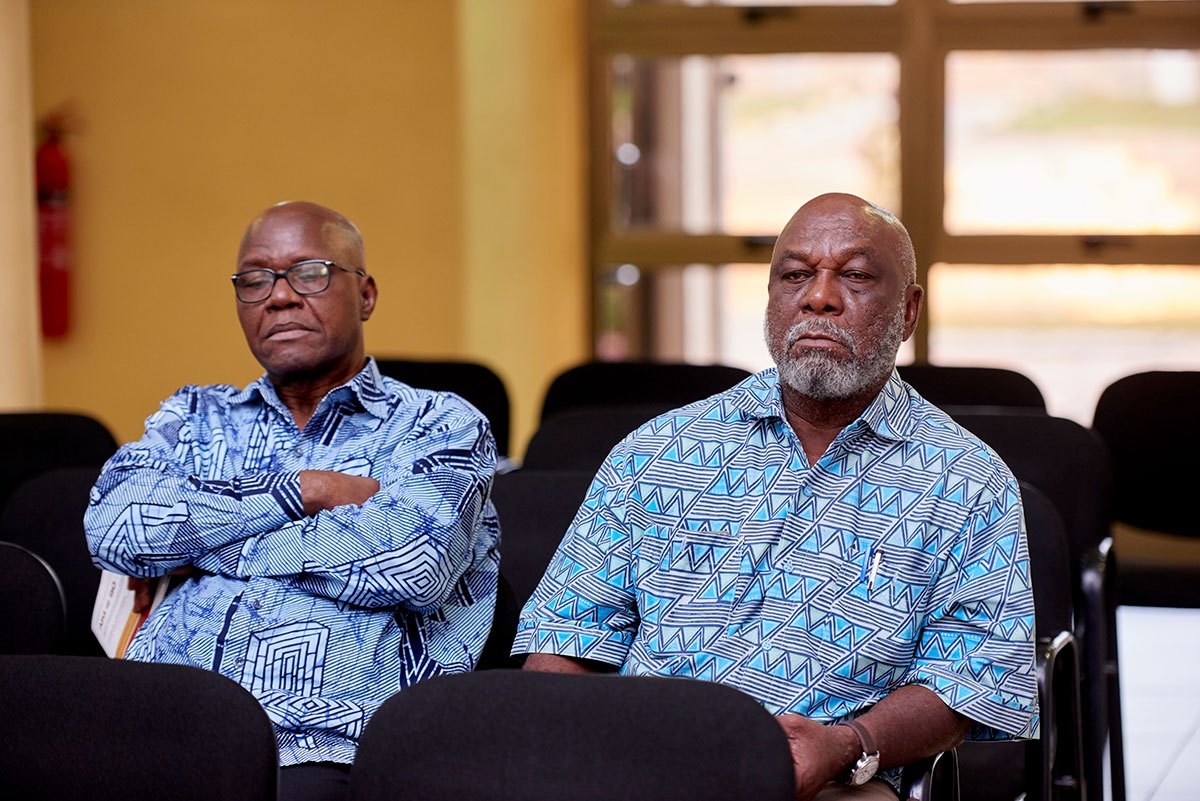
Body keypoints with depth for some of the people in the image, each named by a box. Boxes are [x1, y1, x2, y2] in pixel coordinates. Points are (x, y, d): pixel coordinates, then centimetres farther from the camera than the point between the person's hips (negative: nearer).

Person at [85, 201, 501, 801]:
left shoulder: (440, 426, 13)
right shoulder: (194, 418, 25)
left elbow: (414, 561, -9)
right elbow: (112, 525, 4)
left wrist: (197, 536, 1)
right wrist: (303, 491, 0)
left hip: (322, 749, -3)